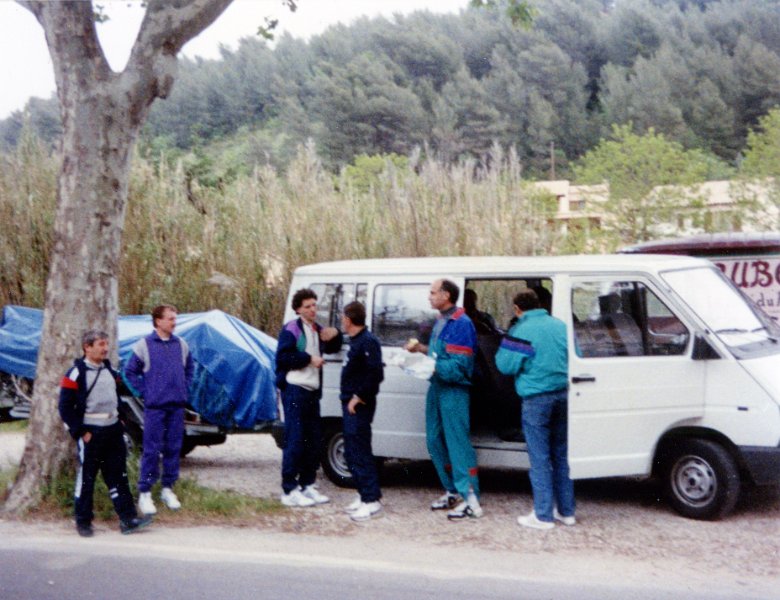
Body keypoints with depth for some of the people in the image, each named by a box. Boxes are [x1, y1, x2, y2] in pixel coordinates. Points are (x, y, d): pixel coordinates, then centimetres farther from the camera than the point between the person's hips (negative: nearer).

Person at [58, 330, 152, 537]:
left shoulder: (110, 371, 12)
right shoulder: (76, 374, -10)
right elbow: (65, 407, -11)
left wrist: (119, 421, 13)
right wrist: (80, 432, -14)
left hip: (113, 430, 6)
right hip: (90, 433, -6)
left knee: (118, 476, 5)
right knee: (86, 477, 3)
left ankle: (128, 519, 5)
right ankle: (83, 521, 15)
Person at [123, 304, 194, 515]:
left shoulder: (181, 344, 8)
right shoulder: (144, 345, -4)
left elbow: (189, 369, 22)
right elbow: (130, 372, 2)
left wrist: (184, 389, 11)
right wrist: (143, 392, -3)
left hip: (177, 405, 4)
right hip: (154, 406, -4)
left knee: (173, 448, 8)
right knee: (152, 450, -4)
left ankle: (168, 489, 20)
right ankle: (144, 493, 3)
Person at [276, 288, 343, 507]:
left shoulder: (318, 330, 17)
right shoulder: (291, 329, -8)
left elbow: (332, 349, 28)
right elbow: (282, 357, -17)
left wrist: (335, 335, 8)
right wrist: (309, 358, -16)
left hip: (312, 391, 9)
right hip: (295, 390, -8)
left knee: (314, 440, 11)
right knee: (295, 440, -8)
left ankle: (307, 485, 21)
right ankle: (289, 491, -5)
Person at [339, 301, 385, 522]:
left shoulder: (367, 342, -16)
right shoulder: (356, 341, 15)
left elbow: (376, 374, -24)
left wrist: (359, 397, -20)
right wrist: (350, 398, 10)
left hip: (359, 406, -10)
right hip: (351, 404, 10)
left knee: (360, 452, -9)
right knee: (351, 452, 14)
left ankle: (371, 501, -6)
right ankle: (364, 495, 22)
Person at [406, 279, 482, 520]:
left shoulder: (461, 324, -17)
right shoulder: (441, 321, 14)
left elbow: (459, 365, -22)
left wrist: (430, 367, -25)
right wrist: (421, 348, 13)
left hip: (454, 391, -10)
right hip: (437, 387, 10)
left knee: (457, 444, -9)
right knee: (435, 441, 14)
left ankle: (471, 500, -6)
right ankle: (452, 491, 27)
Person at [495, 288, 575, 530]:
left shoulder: (521, 331, -11)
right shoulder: (560, 325, 10)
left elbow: (506, 365, -12)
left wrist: (502, 352, 7)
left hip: (537, 398, -6)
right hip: (563, 395, 6)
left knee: (540, 458, 0)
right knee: (561, 455, 15)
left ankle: (543, 516, 3)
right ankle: (566, 511, 21)